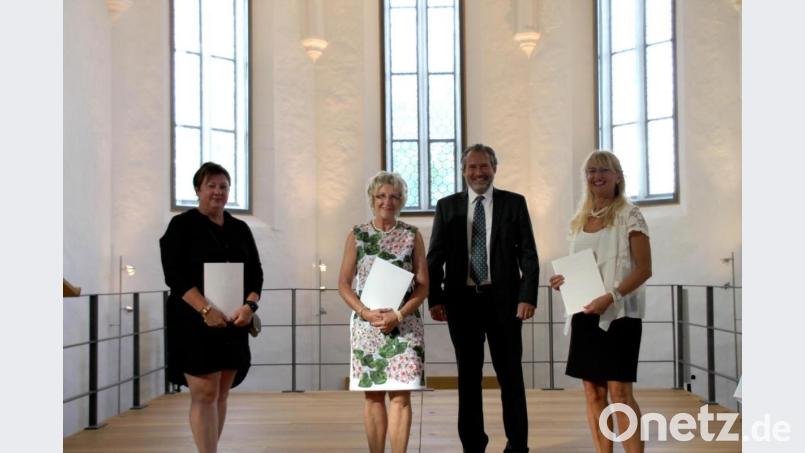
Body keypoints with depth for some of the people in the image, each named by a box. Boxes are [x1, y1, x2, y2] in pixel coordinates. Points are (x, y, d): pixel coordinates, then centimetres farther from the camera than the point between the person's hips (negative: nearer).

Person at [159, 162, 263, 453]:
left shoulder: (240, 229, 13)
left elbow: (256, 274, 11)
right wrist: (207, 309, -21)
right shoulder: (182, 226, -1)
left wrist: (249, 305, -9)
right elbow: (175, 275, -10)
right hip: (195, 322, -5)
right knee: (204, 394, -8)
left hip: (233, 323, 5)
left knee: (220, 395, 8)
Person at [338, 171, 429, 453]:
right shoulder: (357, 236, 6)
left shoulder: (412, 235, 5)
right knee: (372, 395, 5)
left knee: (400, 395, -5)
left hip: (404, 325, -1)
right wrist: (366, 313, -12)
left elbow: (423, 285, 1)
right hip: (366, 324, 1)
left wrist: (398, 316, -12)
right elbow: (344, 284, 4)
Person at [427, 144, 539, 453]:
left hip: (503, 299, -1)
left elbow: (528, 253, -1)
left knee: (510, 373, 6)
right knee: (468, 375, 9)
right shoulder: (447, 206, 7)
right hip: (462, 300, 1)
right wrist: (435, 298, -5)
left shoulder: (514, 203, 3)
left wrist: (528, 296, -11)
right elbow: (435, 256, 5)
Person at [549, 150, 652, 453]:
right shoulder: (580, 221, 13)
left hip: (619, 313, -6)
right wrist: (566, 280, 0)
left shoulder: (629, 216, -5)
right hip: (585, 314, 6)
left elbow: (644, 269, -11)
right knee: (593, 392, 7)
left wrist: (610, 297, -23)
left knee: (619, 391, -8)